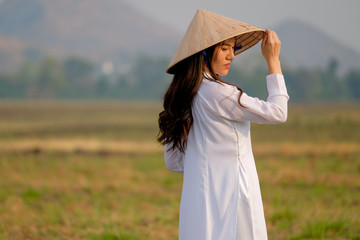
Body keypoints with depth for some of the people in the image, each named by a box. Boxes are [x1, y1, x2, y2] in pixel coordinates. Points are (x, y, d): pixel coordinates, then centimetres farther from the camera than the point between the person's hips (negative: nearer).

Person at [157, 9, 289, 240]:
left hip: (196, 201, 8)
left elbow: (174, 162, 15)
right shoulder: (218, 93, -15)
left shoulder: (181, 97, 10)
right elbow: (276, 112, -7)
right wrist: (273, 61, -1)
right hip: (229, 200, -8)